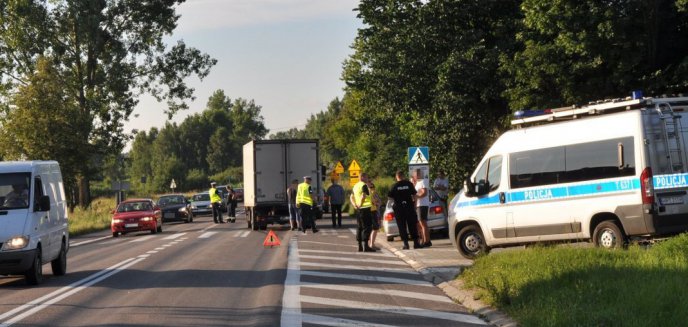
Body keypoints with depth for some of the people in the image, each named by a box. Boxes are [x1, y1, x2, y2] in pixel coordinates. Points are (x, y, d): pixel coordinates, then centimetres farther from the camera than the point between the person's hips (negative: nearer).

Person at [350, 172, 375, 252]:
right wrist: (361, 204, -13)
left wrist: (355, 205, 4)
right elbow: (363, 196, -25)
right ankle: (365, 246, -11)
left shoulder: (355, 186, 16)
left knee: (360, 227, 12)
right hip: (365, 208, -9)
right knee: (367, 227, -7)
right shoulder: (364, 185, -12)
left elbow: (351, 197, 16)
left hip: (358, 210, 9)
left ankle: (360, 246, 14)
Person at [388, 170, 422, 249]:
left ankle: (406, 243, -1)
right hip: (409, 206, 1)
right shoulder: (409, 184, -1)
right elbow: (414, 195, 2)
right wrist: (414, 201, 17)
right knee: (412, 225, 8)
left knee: (402, 226, 4)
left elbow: (389, 196, -5)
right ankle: (416, 242, 6)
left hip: (399, 208, -1)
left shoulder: (394, 186, -5)